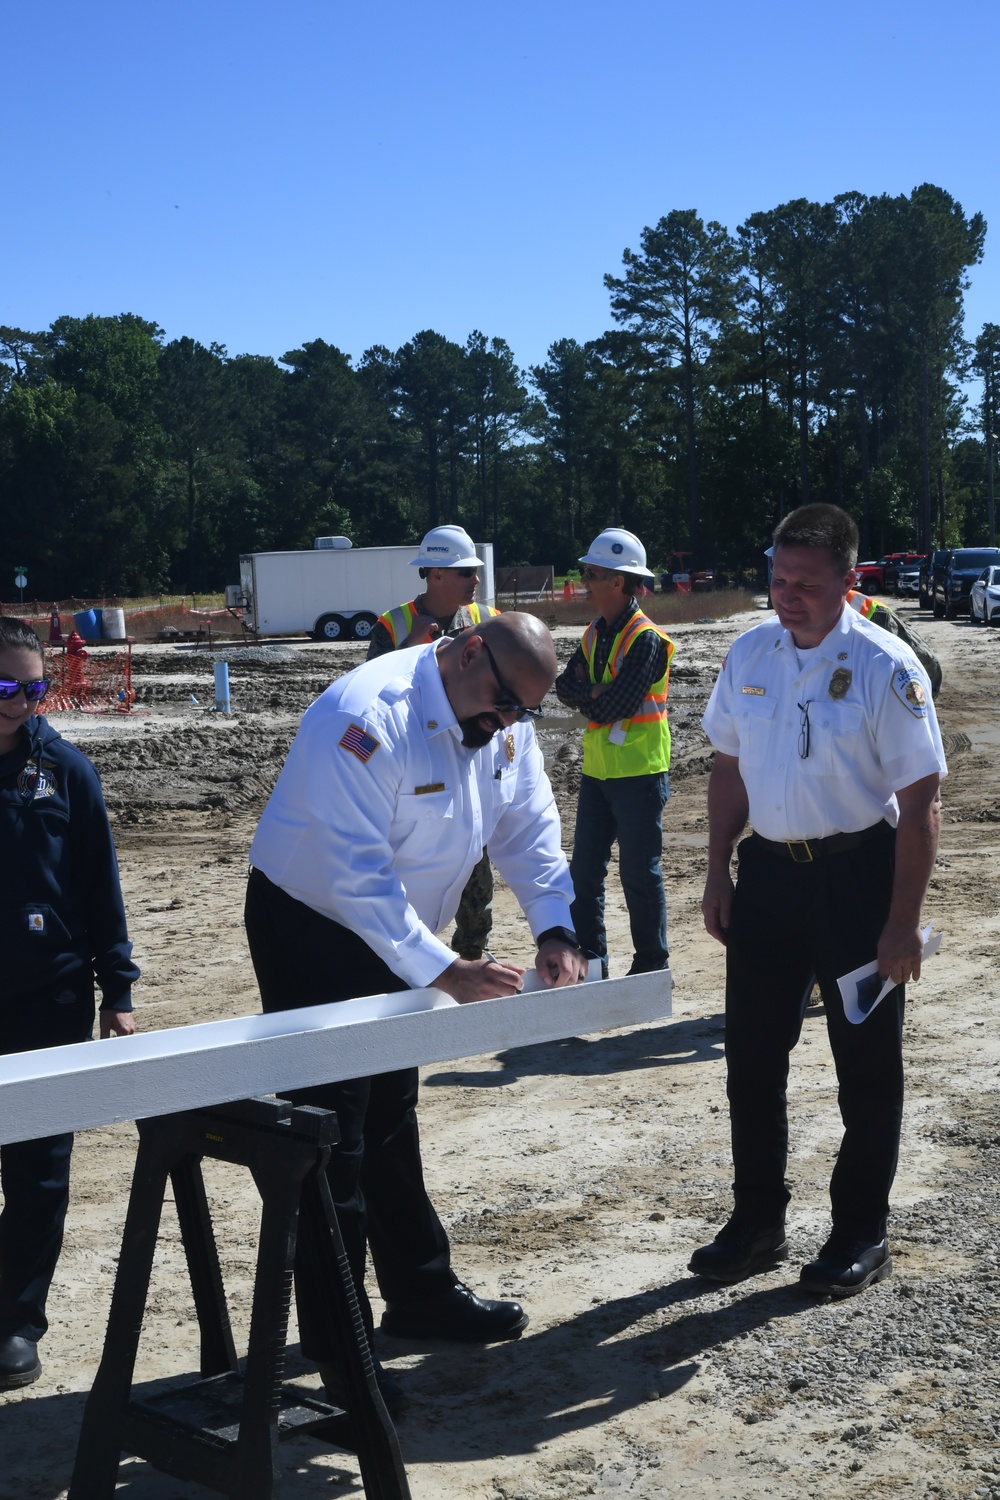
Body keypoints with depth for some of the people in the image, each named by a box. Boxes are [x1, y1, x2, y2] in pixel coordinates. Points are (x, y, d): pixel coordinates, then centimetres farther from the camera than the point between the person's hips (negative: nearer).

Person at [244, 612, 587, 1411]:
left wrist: (555, 929, -15)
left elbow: (530, 828, 1)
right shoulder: (367, 717, -30)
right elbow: (359, 874, -33)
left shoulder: (505, 720, -4)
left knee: (391, 1123, 20)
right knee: (331, 1137, -4)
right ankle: (335, 1348, 6)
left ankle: (421, 1293, 34)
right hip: (312, 927, -8)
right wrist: (444, 970, -35)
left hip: (393, 936, 8)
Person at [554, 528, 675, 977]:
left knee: (639, 875, 1)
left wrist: (586, 696, -5)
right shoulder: (595, 633, 11)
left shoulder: (647, 639, -15)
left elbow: (617, 705, -22)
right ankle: (588, 959, 20)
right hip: (598, 769, 8)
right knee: (584, 871, 10)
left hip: (638, 772, -8)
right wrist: (596, 692, -15)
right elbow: (565, 687, 3)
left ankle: (651, 966, 12)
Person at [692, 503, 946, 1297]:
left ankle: (861, 1235, 25)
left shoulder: (886, 668, -15)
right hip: (768, 871, 5)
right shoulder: (749, 655, 2)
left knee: (867, 1066, 8)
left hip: (857, 874, -5)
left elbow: (921, 801, -14)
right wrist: (718, 873, 9)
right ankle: (756, 1224, 28)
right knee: (752, 1057, 12)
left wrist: (903, 921, -16)